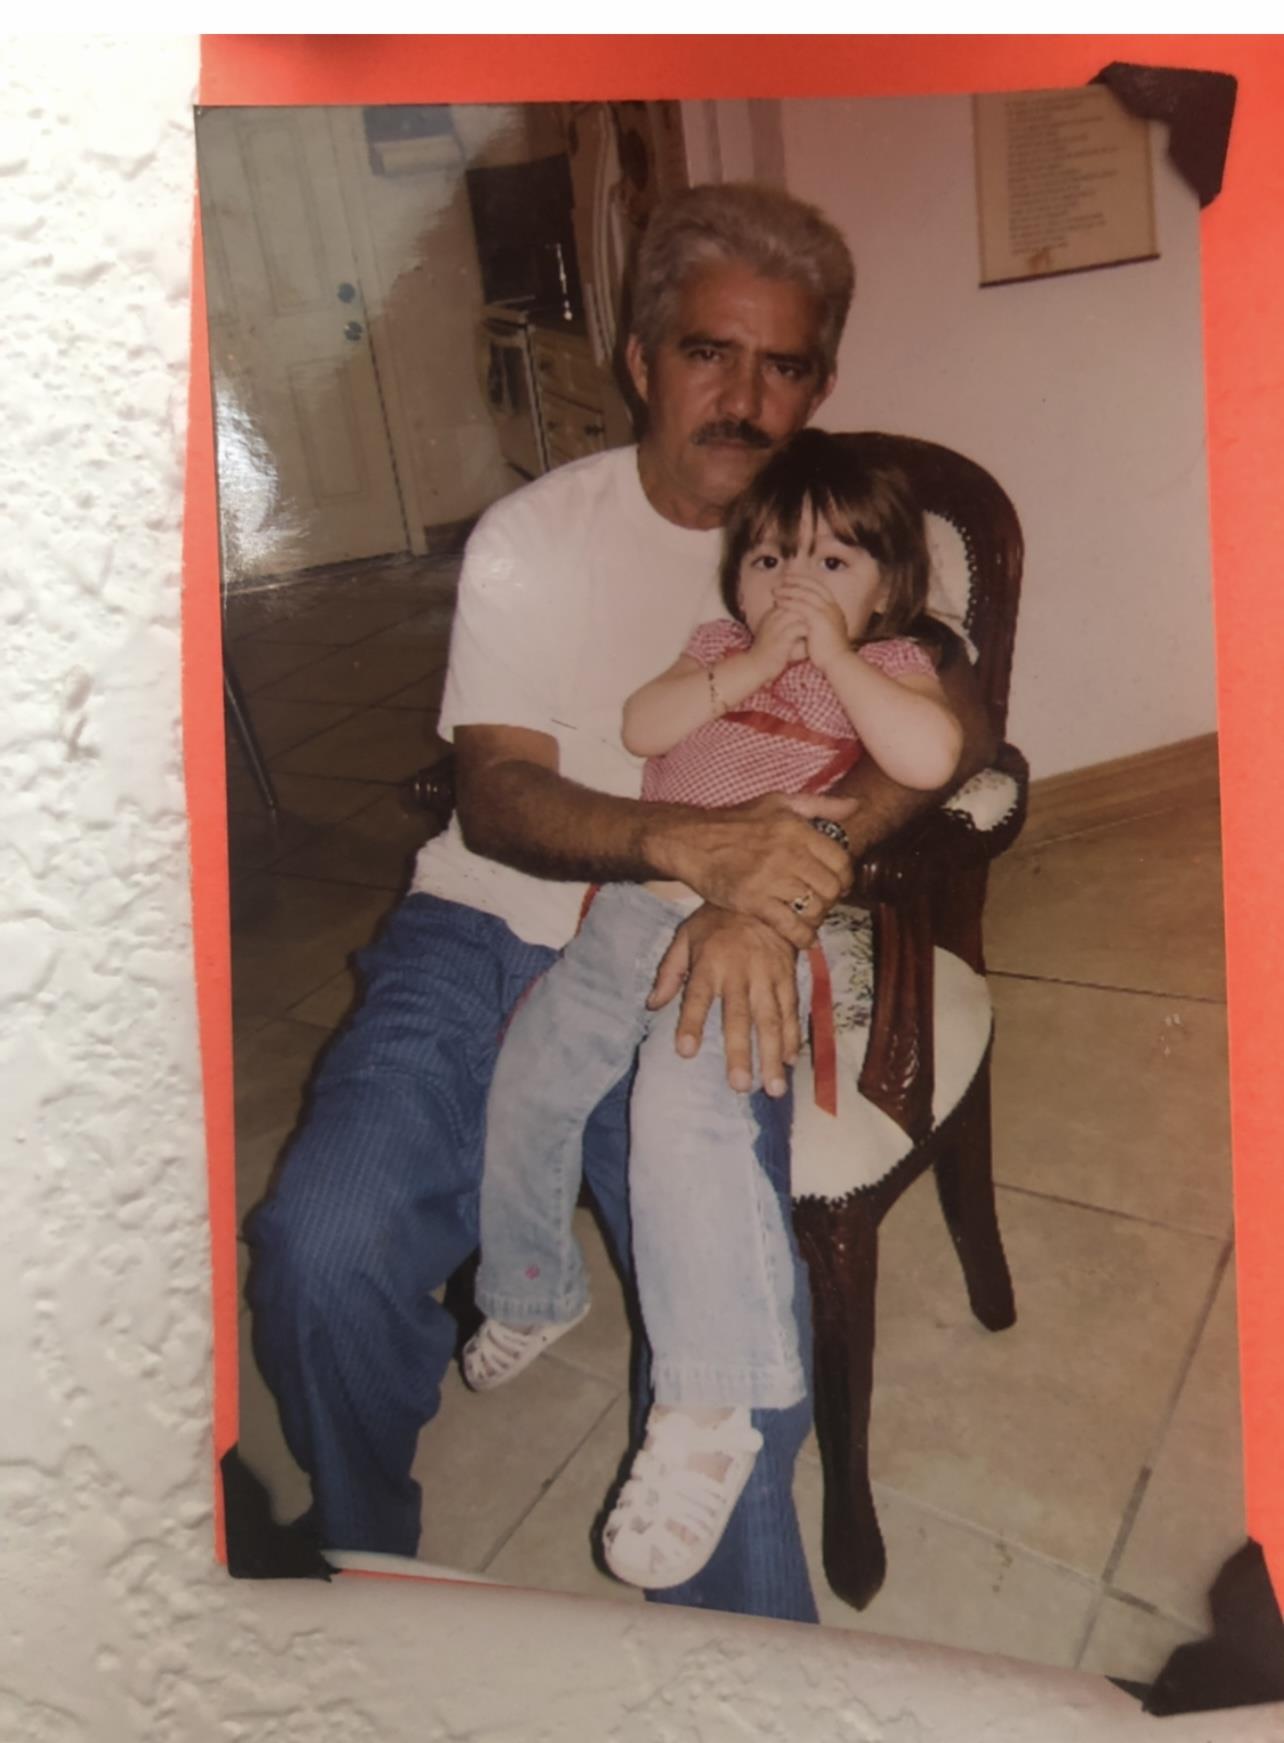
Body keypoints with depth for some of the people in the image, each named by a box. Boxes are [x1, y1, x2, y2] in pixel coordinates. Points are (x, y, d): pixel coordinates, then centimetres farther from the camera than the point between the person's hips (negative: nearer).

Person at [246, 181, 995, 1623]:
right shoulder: (535, 535, 6)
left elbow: (956, 719, -9)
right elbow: (495, 796, -5)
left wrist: (776, 883, -28)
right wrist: (686, 844, -27)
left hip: (693, 966, 0)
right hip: (489, 932, 1)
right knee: (320, 1246, -22)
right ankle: (359, 1561, 11)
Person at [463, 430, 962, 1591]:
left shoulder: (889, 664, 7)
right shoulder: (719, 646, 19)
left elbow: (931, 759, -15)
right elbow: (642, 728, 1)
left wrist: (832, 654, -11)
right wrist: (756, 660, -8)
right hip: (640, 904, 6)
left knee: (682, 1103, -30)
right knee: (530, 1074, 4)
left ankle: (707, 1409, -19)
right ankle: (532, 1290, 31)